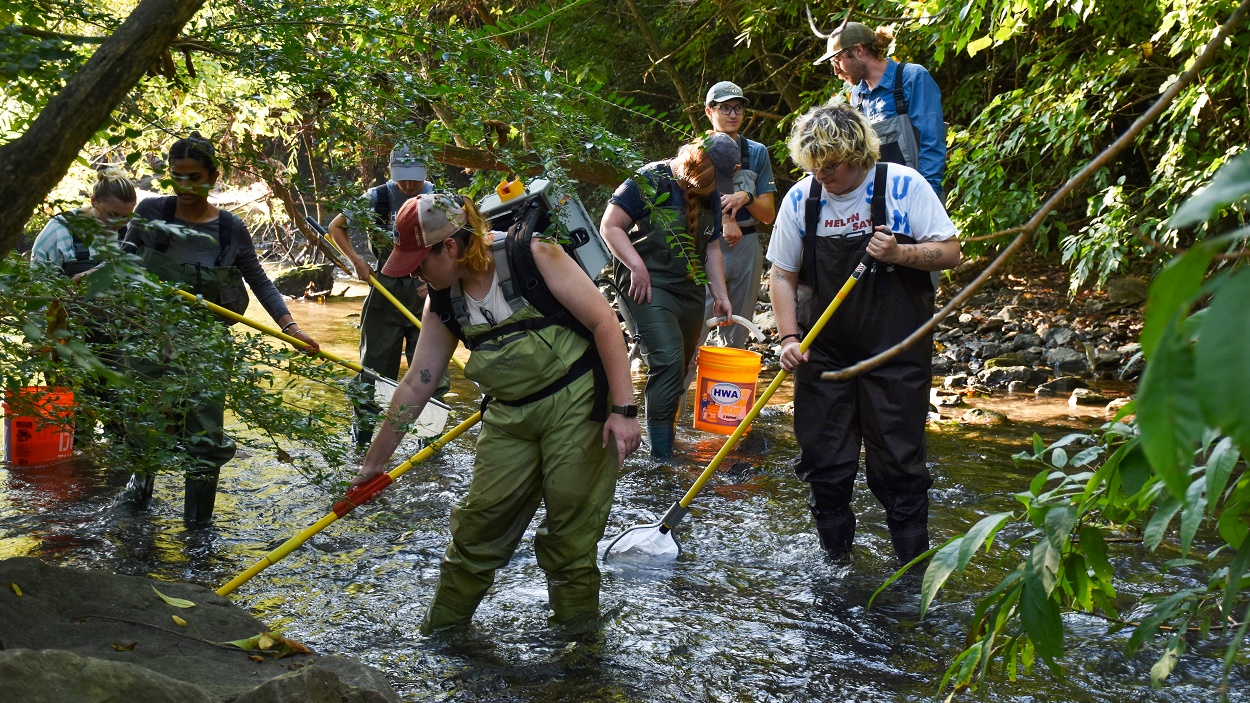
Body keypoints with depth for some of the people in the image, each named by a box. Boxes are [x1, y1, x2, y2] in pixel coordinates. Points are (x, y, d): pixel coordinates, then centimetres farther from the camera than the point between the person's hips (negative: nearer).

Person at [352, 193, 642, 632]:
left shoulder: (532, 257, -18)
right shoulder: (443, 303, 0)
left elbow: (603, 321, -16)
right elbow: (416, 385, 7)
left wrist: (624, 410, -20)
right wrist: (374, 461, 10)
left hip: (577, 403, -5)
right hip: (510, 415, 6)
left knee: (572, 526, -1)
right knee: (480, 517, 7)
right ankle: (442, 626, 23)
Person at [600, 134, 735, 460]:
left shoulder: (710, 196, 13)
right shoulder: (649, 181, -10)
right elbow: (610, 226, -10)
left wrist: (720, 295, 16)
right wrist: (637, 266, -19)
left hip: (690, 291, 8)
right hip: (649, 286, -8)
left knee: (679, 370, 9)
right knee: (668, 359, -20)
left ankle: (664, 438, 20)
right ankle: (661, 458, -18)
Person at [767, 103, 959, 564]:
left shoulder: (903, 186, -9)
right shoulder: (800, 199, -1)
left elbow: (949, 251, -5)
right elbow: (782, 275, 5)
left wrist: (899, 253, -22)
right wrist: (789, 338, -6)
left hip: (895, 351, -3)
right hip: (823, 350, 3)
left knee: (898, 459, 1)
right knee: (823, 460, 6)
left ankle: (913, 562, 13)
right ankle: (833, 556, 22)